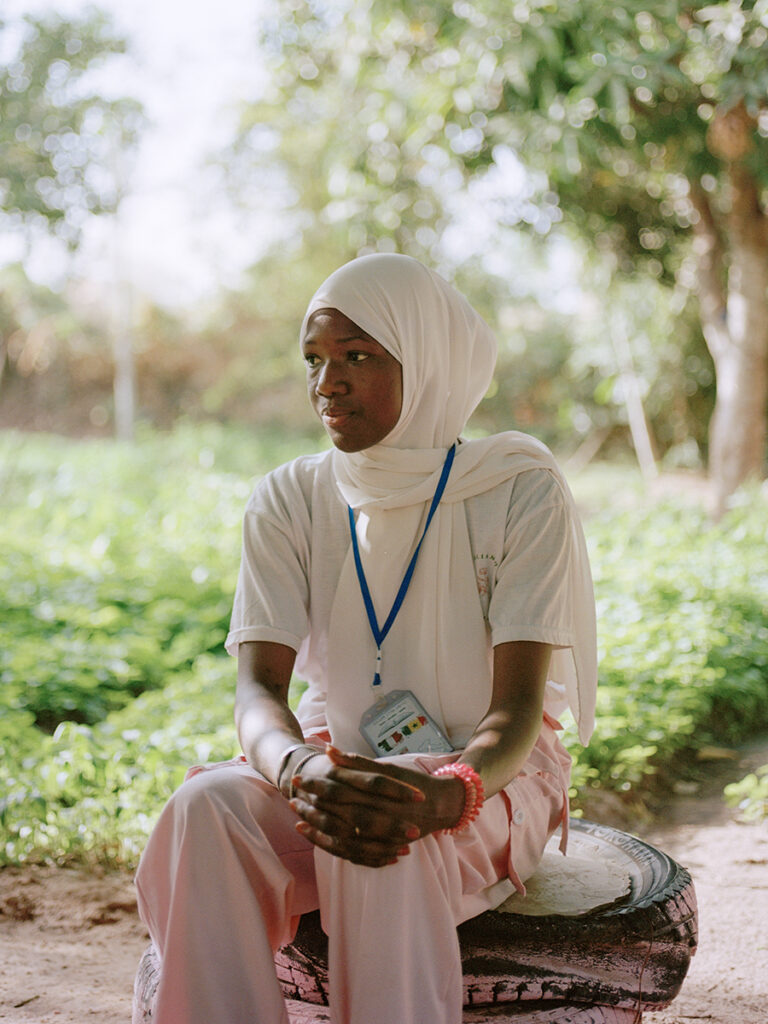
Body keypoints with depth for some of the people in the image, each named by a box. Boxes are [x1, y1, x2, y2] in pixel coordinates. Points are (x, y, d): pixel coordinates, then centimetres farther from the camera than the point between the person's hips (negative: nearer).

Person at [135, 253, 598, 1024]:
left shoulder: (521, 494, -12)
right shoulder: (289, 500, -2)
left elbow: (518, 708, -17)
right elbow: (258, 687, -12)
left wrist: (443, 793, -40)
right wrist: (300, 769, -37)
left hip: (489, 778, -3)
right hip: (337, 764, 3)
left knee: (386, 845, -37)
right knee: (207, 808, -29)